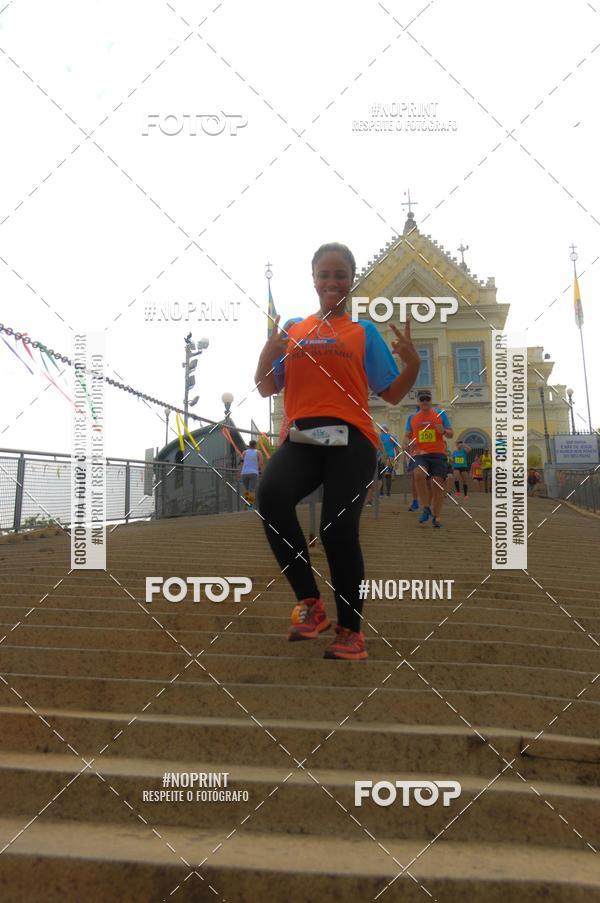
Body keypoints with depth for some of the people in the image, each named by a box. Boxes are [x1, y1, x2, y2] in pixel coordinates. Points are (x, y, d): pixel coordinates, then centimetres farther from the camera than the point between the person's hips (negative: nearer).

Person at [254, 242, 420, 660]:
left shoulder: (365, 332, 13)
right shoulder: (292, 329, 19)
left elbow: (392, 394, 10)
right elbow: (266, 388, 16)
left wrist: (413, 363, -8)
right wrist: (268, 354, -2)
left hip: (350, 439, -1)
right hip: (302, 437, 2)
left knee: (339, 531, -13)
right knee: (271, 494, -29)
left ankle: (351, 631, 9)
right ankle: (310, 603, -14)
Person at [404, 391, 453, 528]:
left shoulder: (440, 414, 9)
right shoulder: (412, 418, 14)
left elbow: (451, 434, 7)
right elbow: (406, 436, 17)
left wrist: (443, 431, -16)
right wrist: (409, 442, -7)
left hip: (438, 454, 0)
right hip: (419, 454, 0)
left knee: (437, 484, -6)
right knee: (419, 474, -29)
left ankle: (436, 517, 8)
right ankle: (426, 508, -14)